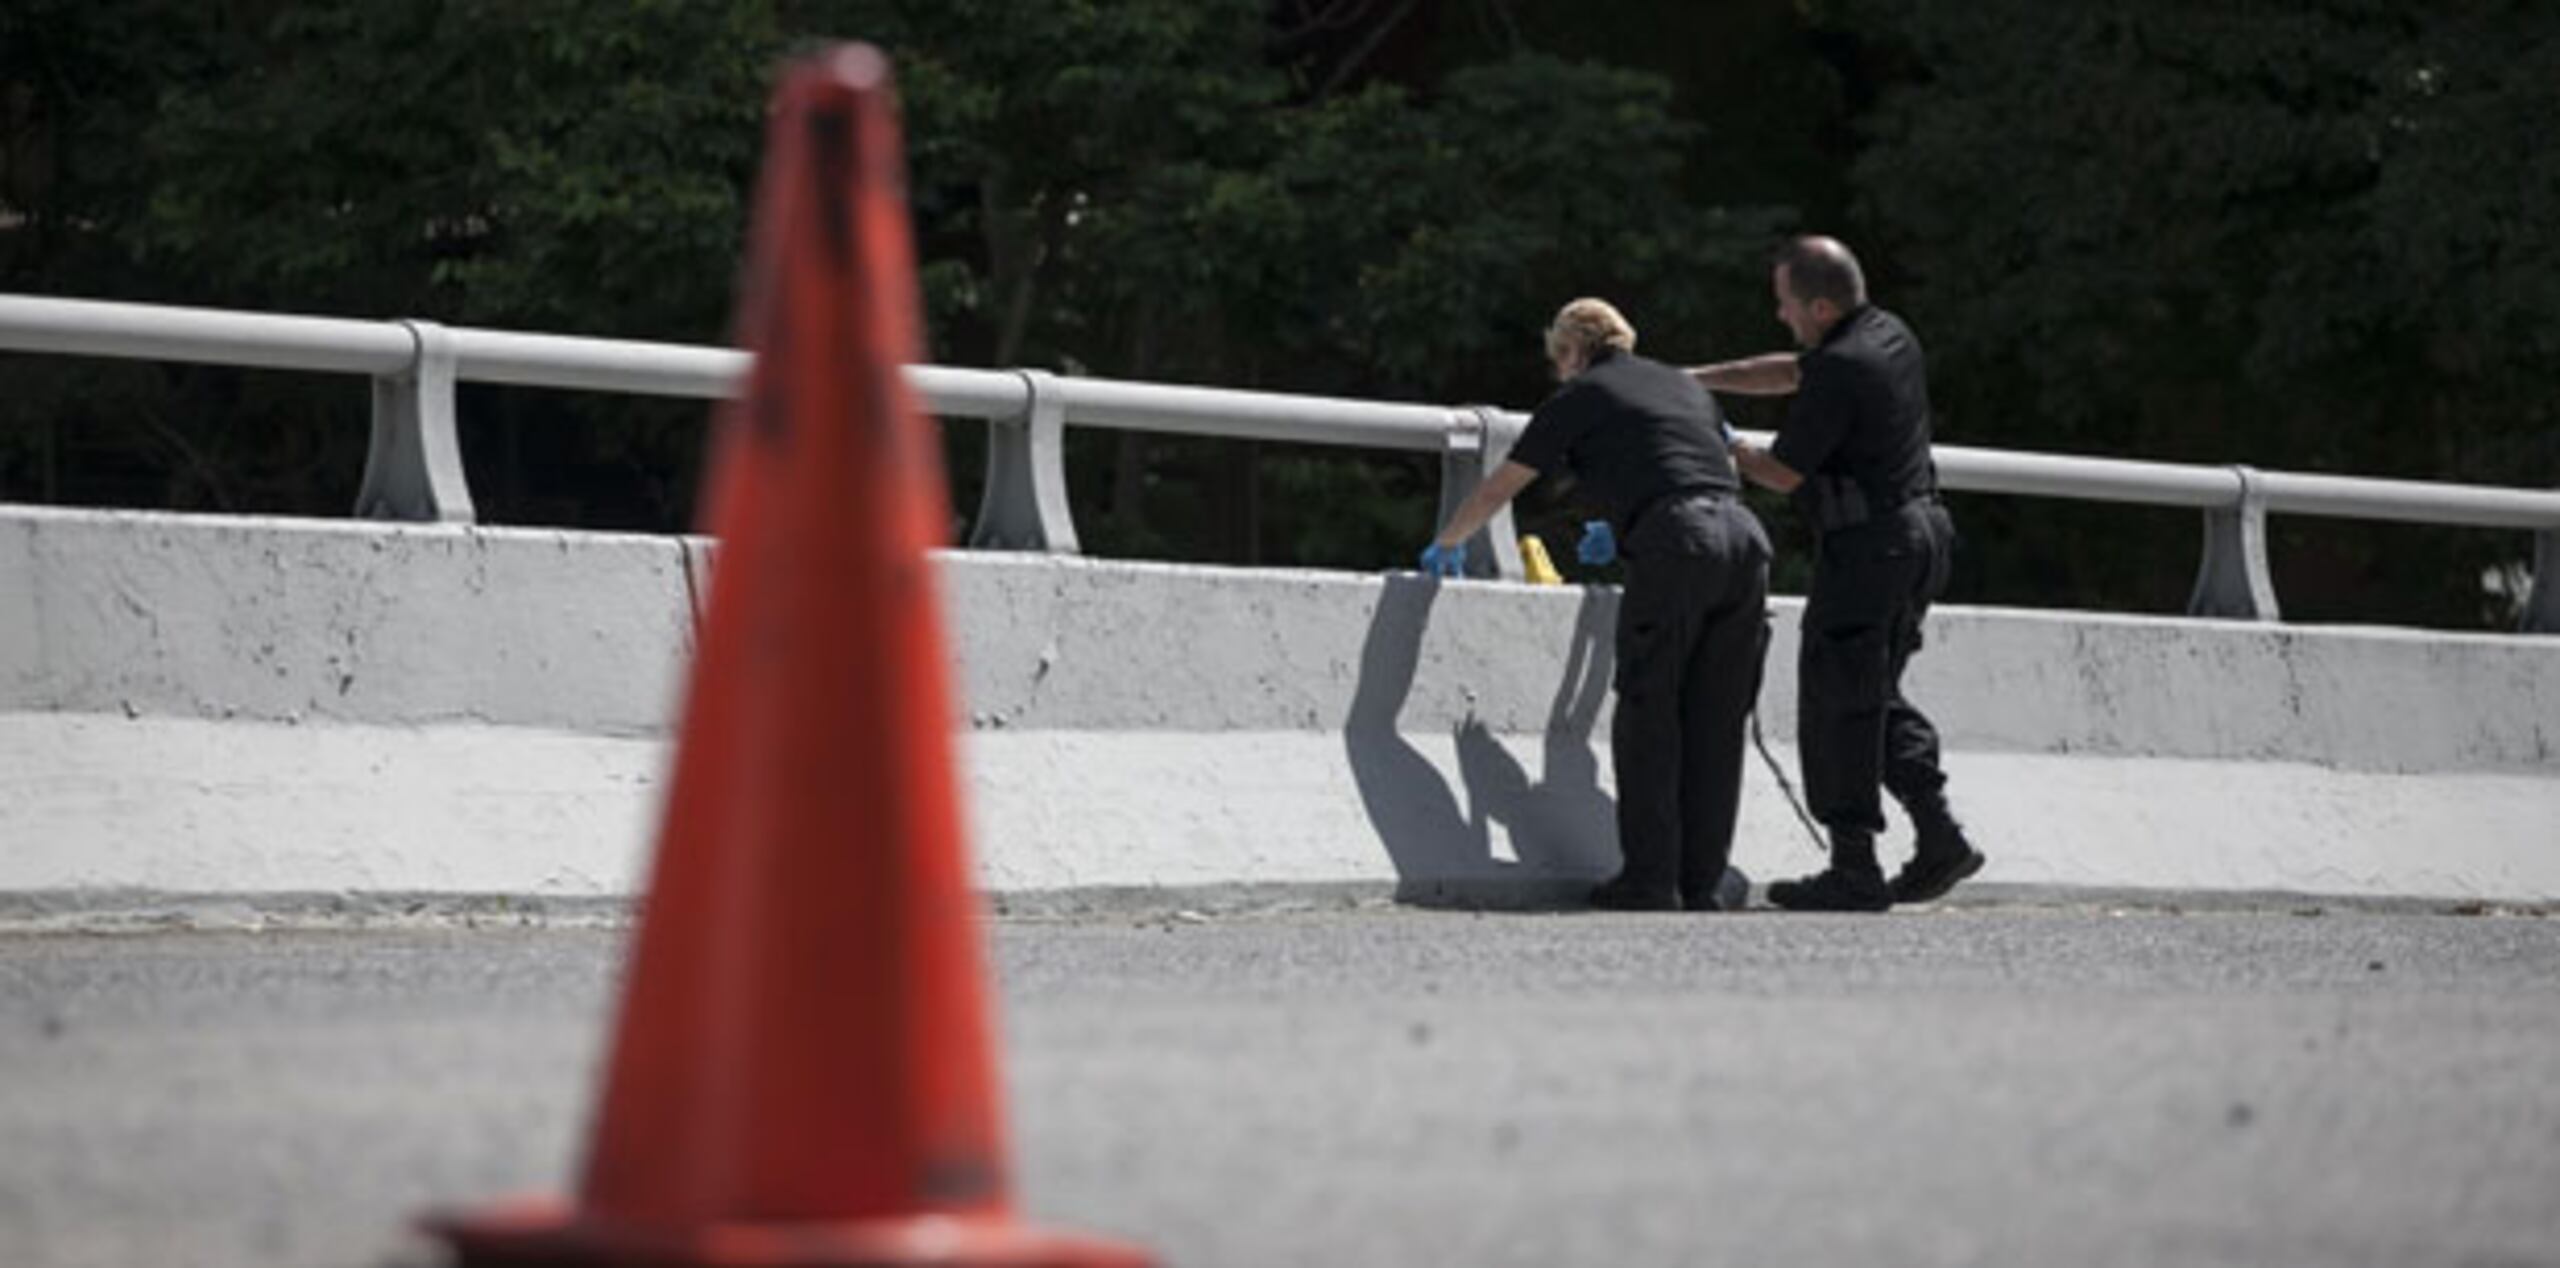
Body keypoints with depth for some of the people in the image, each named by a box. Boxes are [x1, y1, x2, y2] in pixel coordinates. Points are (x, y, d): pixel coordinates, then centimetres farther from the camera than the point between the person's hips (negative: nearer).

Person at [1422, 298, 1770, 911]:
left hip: (1676, 549, -5)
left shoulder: (1582, 396, 12)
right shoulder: (1686, 385, 29)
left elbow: (1498, 489, 18)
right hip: (1745, 538, 5)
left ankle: (1651, 878, -1)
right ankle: (1704, 879, 9)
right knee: (1715, 723, 9)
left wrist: (1446, 545, 35)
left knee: (1647, 716, 3)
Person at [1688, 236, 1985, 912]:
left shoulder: (1840, 372, -20)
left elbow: (1783, 472, -13)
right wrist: (1697, 378, 22)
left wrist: (1726, 451, 6)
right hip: (1919, 536, 10)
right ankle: (1940, 837, 9)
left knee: (1838, 704, -2)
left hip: (1866, 550, -10)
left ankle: (1855, 871, 0)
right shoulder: (1889, 335, 9)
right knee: (1877, 697, 18)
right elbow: (1790, 372, 24)